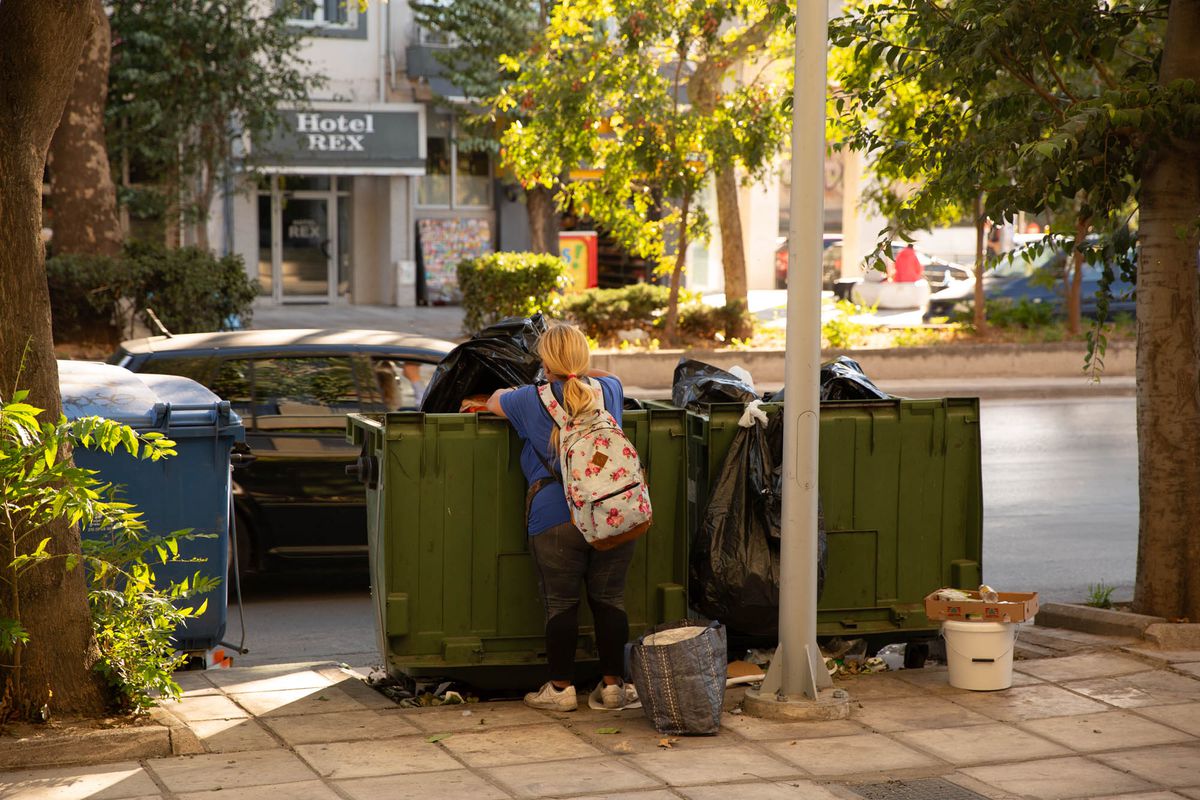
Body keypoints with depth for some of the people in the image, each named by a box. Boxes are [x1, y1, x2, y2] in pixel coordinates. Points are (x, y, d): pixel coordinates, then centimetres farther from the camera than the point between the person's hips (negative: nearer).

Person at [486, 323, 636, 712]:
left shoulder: (531, 401, 3)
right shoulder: (609, 390, 10)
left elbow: (494, 402, 24)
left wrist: (506, 393, 45)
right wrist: (579, 373, 46)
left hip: (556, 518, -3)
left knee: (560, 604, 5)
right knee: (609, 600, 9)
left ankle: (560, 687, 9)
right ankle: (612, 685, 12)